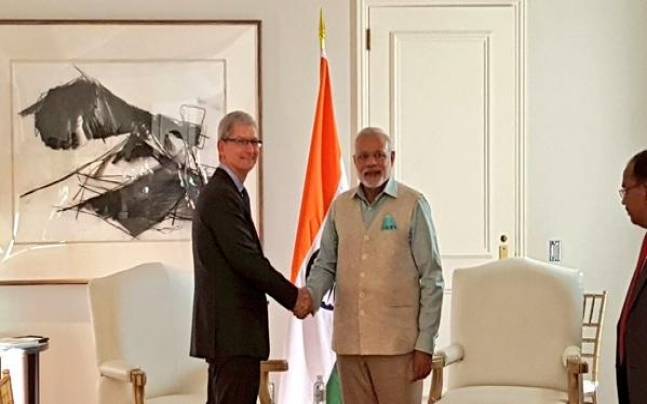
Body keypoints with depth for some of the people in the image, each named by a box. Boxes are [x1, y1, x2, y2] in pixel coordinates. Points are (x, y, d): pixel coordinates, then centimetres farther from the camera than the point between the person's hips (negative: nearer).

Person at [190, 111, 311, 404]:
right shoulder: (220, 195, -14)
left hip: (225, 328, 11)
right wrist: (293, 297, -12)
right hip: (233, 329, -11)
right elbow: (246, 258, -19)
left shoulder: (232, 192, 19)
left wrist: (290, 294, 6)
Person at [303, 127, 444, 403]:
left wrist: (425, 344, -8)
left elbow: (431, 279, -3)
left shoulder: (413, 204, -2)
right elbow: (326, 264, 15)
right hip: (349, 342, 4)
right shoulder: (340, 206, 10)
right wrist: (310, 294, -7)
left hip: (397, 343, -4)